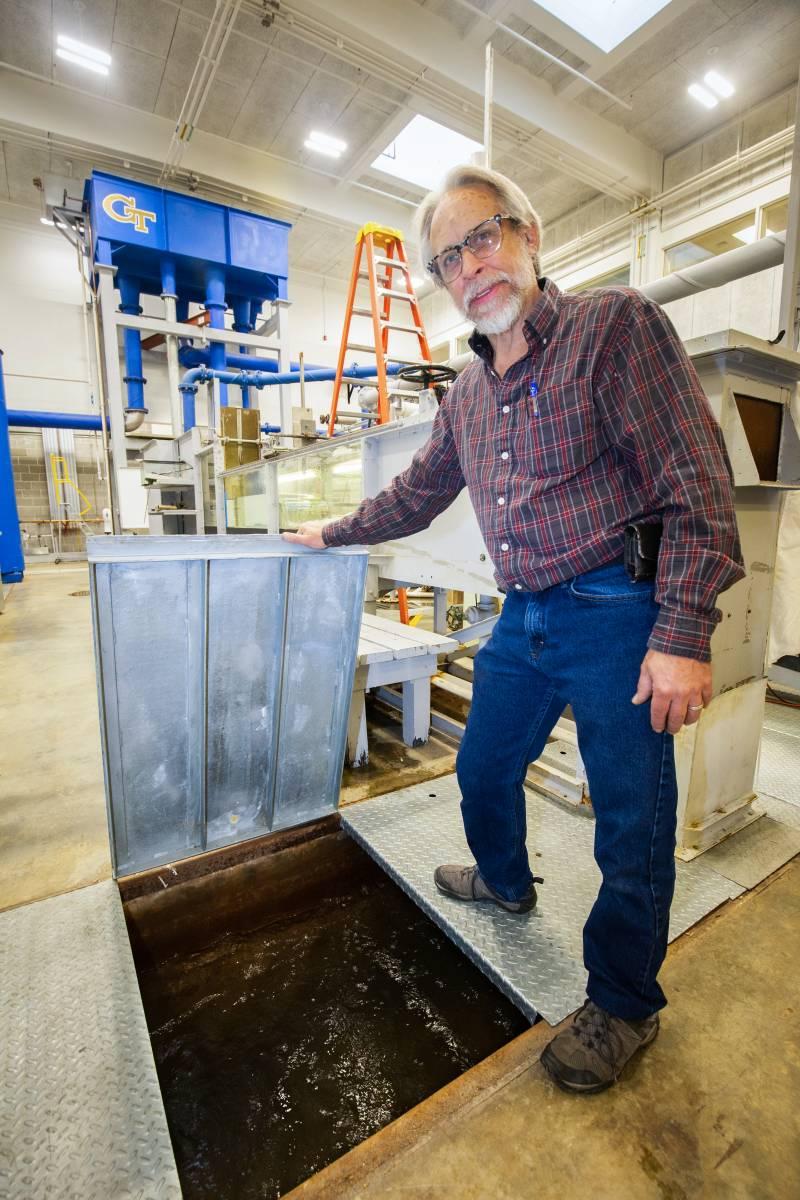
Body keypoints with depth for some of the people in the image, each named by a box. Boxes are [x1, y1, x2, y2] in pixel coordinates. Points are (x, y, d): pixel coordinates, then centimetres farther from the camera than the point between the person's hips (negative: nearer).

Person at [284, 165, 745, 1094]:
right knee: (482, 770, 19)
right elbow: (417, 493, 25)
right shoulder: (466, 394, 14)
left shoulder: (616, 325, -6)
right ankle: (506, 882, 50)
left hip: (617, 613, -6)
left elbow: (697, 486, -13)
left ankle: (623, 1007, 32)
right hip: (523, 618, 7)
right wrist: (334, 533, 29)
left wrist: (683, 636, -18)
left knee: (632, 824, 6)